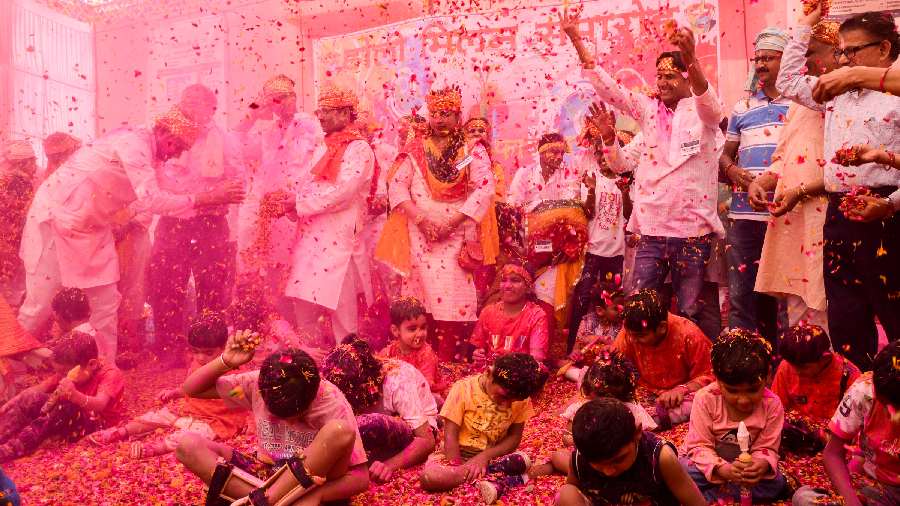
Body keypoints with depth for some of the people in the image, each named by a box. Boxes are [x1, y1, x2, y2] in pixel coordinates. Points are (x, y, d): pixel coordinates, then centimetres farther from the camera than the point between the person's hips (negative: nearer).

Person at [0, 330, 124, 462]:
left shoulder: (110, 374, -21)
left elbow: (100, 405, -37)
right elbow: (40, 388, 4)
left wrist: (75, 396, -55)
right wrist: (12, 402, -10)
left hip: (98, 421, -8)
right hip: (72, 417, 8)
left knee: (66, 407, -36)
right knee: (32, 397, -8)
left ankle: (13, 448, -35)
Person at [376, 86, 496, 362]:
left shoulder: (473, 150, 6)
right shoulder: (415, 149, 10)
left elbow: (485, 188, -6)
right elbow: (396, 185, 1)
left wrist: (452, 222, -14)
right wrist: (421, 218, -13)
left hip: (459, 236, -1)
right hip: (420, 236, 1)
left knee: (454, 299, -6)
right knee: (424, 297, -1)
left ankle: (449, 364, 2)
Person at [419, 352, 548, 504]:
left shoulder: (521, 397, -9)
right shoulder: (463, 389, -17)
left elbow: (515, 437, -6)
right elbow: (451, 436, -16)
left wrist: (485, 456, -20)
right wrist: (458, 468, -26)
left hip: (493, 457, 0)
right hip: (459, 455, 1)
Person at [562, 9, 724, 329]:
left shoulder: (703, 112, 1)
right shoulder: (649, 109, 11)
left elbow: (707, 99, -22)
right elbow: (607, 87, 6)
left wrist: (691, 59, -42)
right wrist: (576, 40, -2)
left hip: (692, 231, -3)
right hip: (650, 229, 3)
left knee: (689, 315, 6)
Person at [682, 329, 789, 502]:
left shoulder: (772, 405, -16)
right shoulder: (705, 399, -22)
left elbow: (766, 448, -12)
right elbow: (700, 446, -20)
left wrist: (762, 465, -38)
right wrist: (722, 469, -40)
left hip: (746, 467, 4)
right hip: (712, 464, -3)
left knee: (776, 484, -24)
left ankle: (711, 495, -18)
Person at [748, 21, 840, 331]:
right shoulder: (799, 105, 21)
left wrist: (800, 192, -19)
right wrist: (760, 183, 3)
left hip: (824, 221, -7)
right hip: (790, 222, 7)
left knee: (824, 316, -5)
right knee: (795, 312, 10)